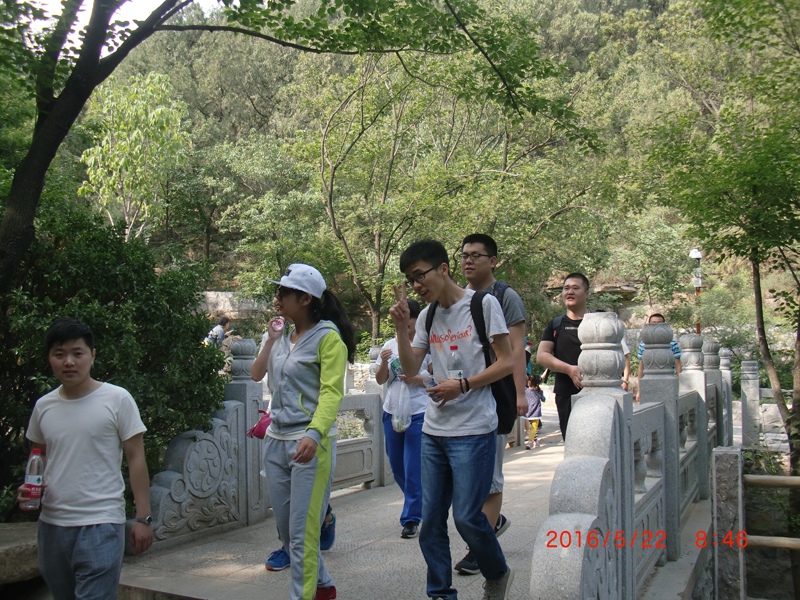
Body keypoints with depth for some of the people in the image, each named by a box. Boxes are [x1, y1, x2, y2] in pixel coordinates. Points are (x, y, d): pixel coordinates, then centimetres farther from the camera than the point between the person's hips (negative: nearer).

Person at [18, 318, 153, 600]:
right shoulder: (43, 406, 7)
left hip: (100, 524, -5)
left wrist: (143, 517, -8)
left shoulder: (116, 399, -7)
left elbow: (136, 458, -4)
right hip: (51, 524, 5)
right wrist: (30, 487, -1)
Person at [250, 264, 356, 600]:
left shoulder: (327, 336, -9)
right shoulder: (284, 333, 13)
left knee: (303, 531, -6)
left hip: (310, 442, -8)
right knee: (285, 527, 15)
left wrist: (314, 434, -32)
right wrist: (271, 339, 7)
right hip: (276, 440, 8)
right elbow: (256, 374, 17)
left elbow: (331, 393, -17)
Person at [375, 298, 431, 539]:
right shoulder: (389, 346, 11)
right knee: (397, 467, 13)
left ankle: (411, 519, 6)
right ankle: (420, 504, 35)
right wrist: (384, 363, -8)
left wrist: (415, 379, -19)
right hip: (392, 412, 6)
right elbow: (380, 380, 11)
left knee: (413, 469, -6)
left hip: (418, 413, -5)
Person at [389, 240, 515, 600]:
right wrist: (401, 329, -1)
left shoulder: (483, 303, -4)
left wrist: (462, 385, -15)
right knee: (430, 519, 6)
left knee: (466, 516, -4)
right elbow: (410, 368, 12)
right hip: (434, 431, 6)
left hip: (474, 429, -6)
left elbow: (506, 363, -6)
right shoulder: (427, 316, 13)